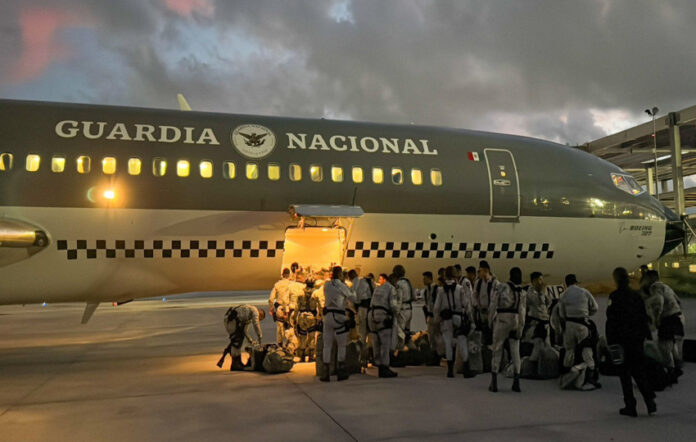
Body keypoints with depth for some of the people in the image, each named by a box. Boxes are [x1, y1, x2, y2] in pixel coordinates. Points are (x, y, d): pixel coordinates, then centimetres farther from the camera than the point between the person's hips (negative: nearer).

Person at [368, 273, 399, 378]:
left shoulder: (377, 289, 23)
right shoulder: (391, 288, 4)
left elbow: (372, 303, 17)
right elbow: (393, 304, -7)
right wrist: (397, 314, 10)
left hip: (371, 315, 6)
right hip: (383, 316, -6)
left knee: (376, 344, 10)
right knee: (385, 343, -5)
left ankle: (379, 367, 14)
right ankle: (384, 368, -8)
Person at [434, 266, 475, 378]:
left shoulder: (441, 290, 0)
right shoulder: (460, 289, -5)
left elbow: (436, 308, 2)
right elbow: (467, 306, -4)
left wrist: (437, 320, 14)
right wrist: (471, 320, 4)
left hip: (446, 321, 2)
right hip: (459, 318, -2)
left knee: (448, 344, 8)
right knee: (462, 344, 4)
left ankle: (450, 370, 12)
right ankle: (466, 370, 5)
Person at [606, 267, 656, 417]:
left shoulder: (614, 296, -12)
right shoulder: (636, 295, 6)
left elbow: (611, 321, -14)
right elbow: (644, 318, 11)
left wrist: (610, 342, -10)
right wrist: (646, 336, 19)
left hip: (622, 339, -5)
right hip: (637, 339, 5)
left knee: (624, 373, 3)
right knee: (639, 371, 16)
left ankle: (630, 406, 5)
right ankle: (650, 400, 2)